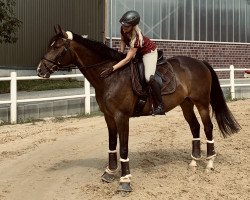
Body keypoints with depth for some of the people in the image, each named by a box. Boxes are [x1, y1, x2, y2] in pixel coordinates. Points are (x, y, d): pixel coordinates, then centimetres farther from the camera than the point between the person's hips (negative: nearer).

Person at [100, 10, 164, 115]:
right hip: (137, 52, 9)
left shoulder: (137, 38, -39)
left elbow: (127, 59, -41)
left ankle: (160, 106, -18)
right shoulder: (123, 29, -19)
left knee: (149, 77, -26)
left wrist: (112, 69, -46)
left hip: (149, 52, -9)